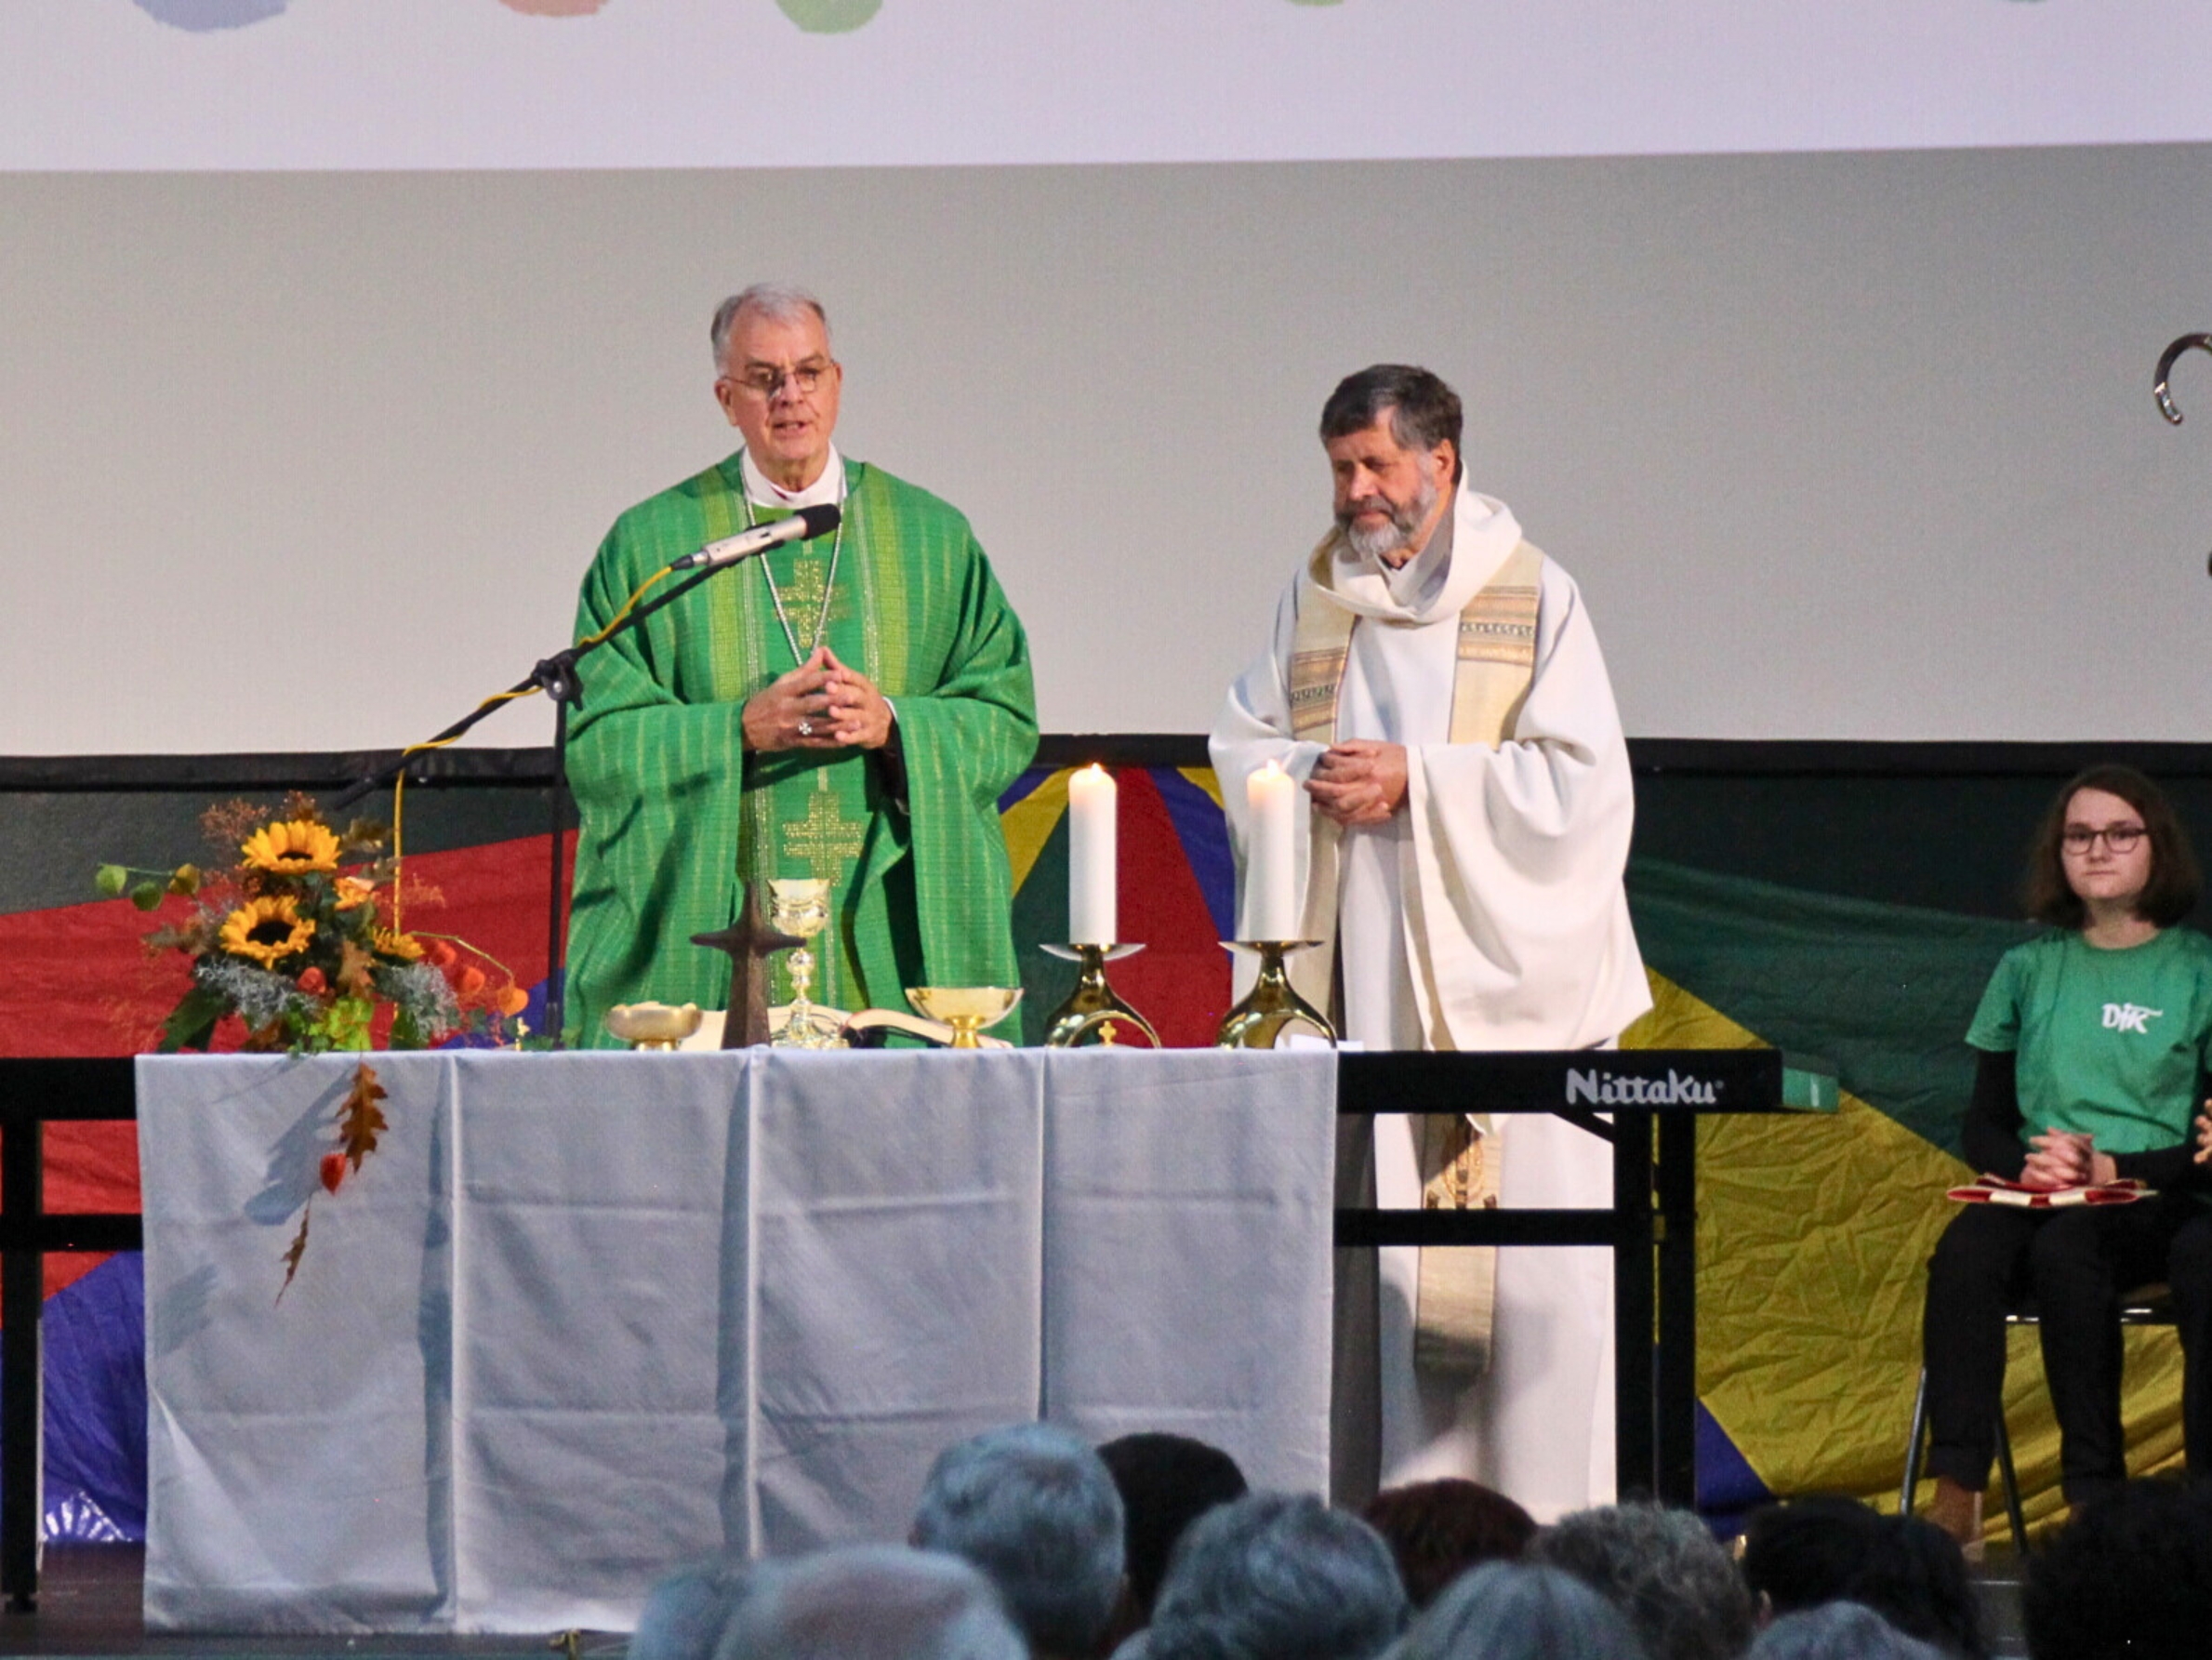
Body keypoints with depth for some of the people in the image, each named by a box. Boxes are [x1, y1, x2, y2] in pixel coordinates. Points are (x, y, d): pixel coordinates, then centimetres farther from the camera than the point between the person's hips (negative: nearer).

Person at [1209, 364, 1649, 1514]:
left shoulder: (1535, 598, 0)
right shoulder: (1315, 596, 14)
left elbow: (1577, 781, -7)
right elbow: (1242, 741, 15)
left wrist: (1415, 780, -12)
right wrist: (1316, 773, -6)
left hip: (1496, 975, -4)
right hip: (1357, 974, 4)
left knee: (1525, 1273, -6)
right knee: (1364, 1251, -1)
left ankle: (1543, 1524, -4)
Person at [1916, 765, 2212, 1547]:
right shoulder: (2028, 971, 15)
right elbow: (1983, 1125, 13)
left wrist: (2112, 1167, -17)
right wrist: (2026, 1164, -10)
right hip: (2040, 1201, 3)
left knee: (2064, 1250, -37)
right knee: (1965, 1253, -32)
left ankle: (2096, 1502, -35)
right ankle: (1957, 1497, -39)